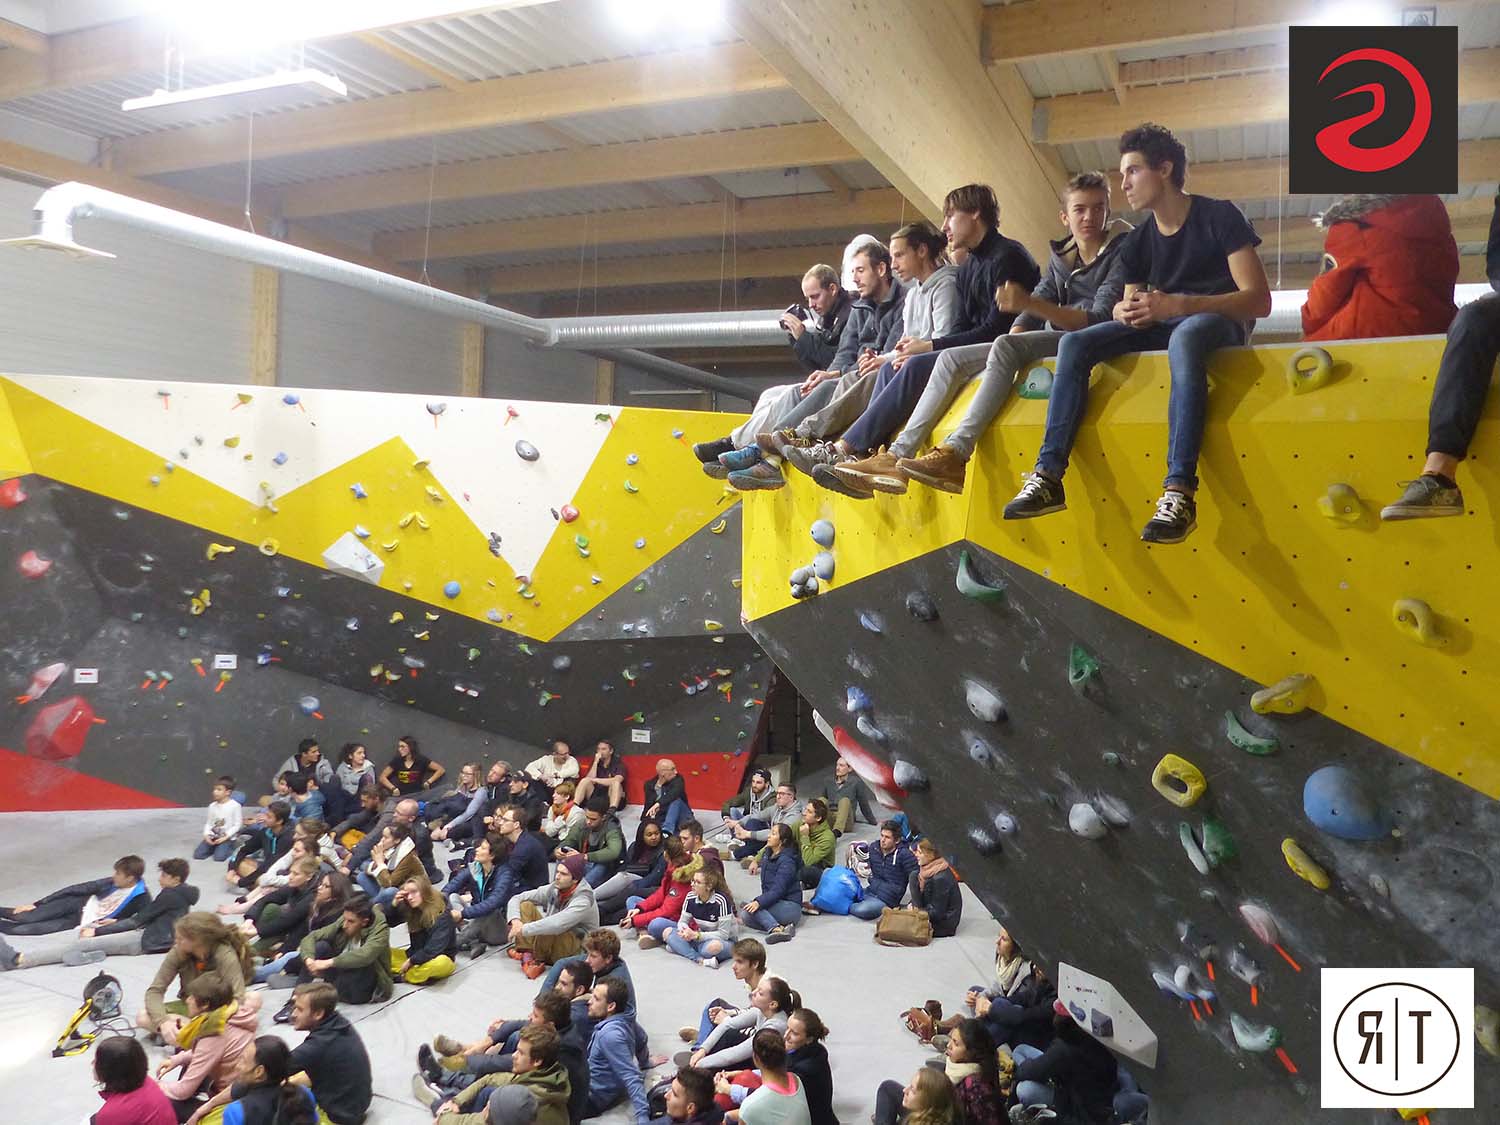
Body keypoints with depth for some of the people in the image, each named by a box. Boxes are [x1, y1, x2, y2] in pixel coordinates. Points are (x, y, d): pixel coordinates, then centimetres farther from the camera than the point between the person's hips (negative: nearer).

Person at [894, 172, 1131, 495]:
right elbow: (1031, 313, 10)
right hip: (1048, 342, 7)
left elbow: (1099, 320, -19)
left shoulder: (1121, 252, -5)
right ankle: (898, 456, -14)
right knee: (952, 360, -6)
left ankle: (955, 454, -43)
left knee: (1006, 347, -34)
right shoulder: (1060, 255, 15)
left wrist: (1030, 303, -31)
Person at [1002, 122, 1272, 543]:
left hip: (1220, 321, -6)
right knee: (1074, 343, -17)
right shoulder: (1136, 243, 9)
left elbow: (1259, 300, -18)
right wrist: (1126, 312, -16)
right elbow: (1133, 311, 12)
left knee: (1184, 336, -42)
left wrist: (1177, 304, -30)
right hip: (1163, 328, 6)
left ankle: (1179, 492, -49)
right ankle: (1048, 477, -25)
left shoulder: (1219, 217, -9)